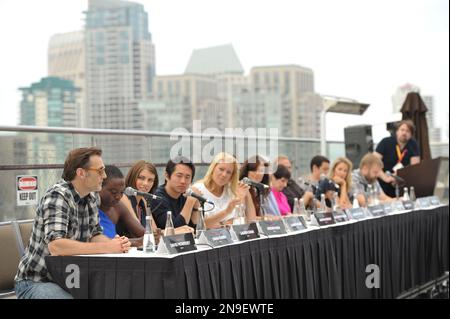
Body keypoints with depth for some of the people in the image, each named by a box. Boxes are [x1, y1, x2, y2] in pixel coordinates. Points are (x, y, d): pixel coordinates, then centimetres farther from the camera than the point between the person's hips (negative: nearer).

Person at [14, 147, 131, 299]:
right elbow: (56, 246, -33)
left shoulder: (92, 197, 3)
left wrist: (115, 243, -13)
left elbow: (94, 234, 9)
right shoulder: (58, 196, -22)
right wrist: (106, 247, -30)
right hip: (36, 282, -8)